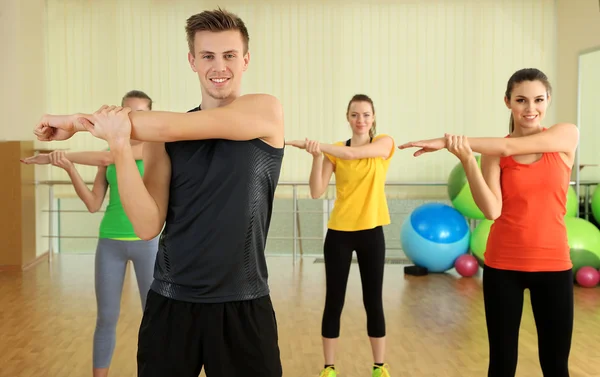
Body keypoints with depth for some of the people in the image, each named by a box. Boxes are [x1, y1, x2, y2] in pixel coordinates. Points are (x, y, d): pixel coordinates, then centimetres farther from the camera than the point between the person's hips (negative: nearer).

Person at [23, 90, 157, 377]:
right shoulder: (109, 156, 8)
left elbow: (108, 158, -19)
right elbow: (93, 204, 2)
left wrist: (59, 154, -15)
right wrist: (68, 167, -10)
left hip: (146, 242, -3)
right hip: (110, 243, 4)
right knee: (106, 319, 8)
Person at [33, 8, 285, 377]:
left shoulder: (266, 111, -6)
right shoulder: (163, 137, 2)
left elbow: (170, 128, -16)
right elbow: (148, 227, -8)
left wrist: (79, 120, -8)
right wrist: (119, 144, -20)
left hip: (243, 305, -2)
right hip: (171, 302, 2)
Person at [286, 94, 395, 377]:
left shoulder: (384, 143, -2)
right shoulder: (334, 151, 1)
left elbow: (353, 153, -22)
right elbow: (316, 192, -10)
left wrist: (312, 143, -24)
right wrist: (316, 155, -24)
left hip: (371, 232, -1)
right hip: (339, 232, 1)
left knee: (373, 301, 6)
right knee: (334, 301, 5)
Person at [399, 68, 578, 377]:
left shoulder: (566, 136, -3)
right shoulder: (493, 153, -2)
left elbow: (510, 147, -18)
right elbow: (492, 210, -15)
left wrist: (447, 140, -22)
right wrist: (466, 159, -26)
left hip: (552, 263, 0)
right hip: (503, 263, 0)